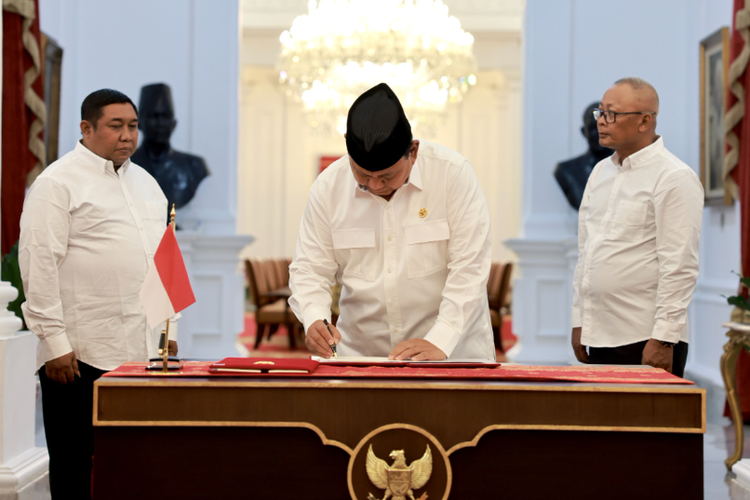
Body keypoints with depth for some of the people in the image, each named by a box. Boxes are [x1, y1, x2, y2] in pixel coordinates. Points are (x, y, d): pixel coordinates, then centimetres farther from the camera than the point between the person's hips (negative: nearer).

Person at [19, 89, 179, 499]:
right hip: (82, 356, -6)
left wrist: (169, 330, 18)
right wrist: (55, 342, -15)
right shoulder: (57, 183, -5)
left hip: (144, 352, 7)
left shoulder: (145, 182, 19)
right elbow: (39, 265, -10)